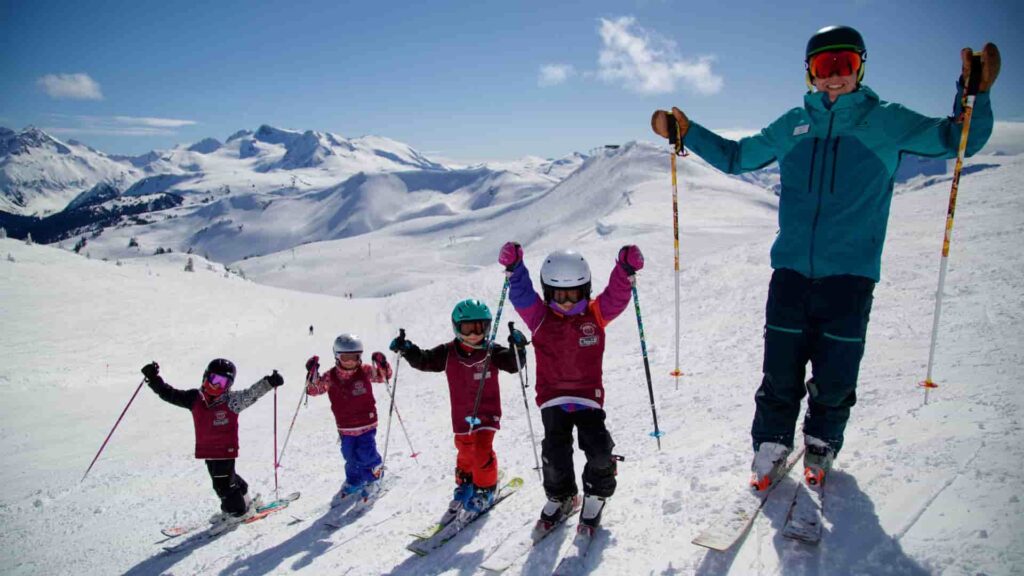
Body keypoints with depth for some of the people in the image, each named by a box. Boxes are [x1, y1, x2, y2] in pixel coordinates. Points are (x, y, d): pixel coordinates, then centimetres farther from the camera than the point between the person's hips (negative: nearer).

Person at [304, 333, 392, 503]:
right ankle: (353, 483, 37)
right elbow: (314, 389, -4)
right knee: (351, 457, 11)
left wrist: (381, 364, -26)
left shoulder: (365, 371, -7)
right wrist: (312, 373, -20)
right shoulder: (330, 377, -5)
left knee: (367, 455, -2)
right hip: (345, 427, 2)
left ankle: (372, 480, 26)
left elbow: (384, 376, -6)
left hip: (367, 424, -2)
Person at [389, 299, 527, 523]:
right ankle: (464, 487, 37)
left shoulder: (491, 352, -10)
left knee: (482, 452, -9)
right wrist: (407, 350, -16)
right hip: (462, 416, 3)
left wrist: (518, 347, -34)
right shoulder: (448, 353, -5)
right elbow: (424, 360, -1)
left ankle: (485, 491, 12)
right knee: (465, 453, 16)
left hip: (487, 412, -3)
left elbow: (513, 365, -16)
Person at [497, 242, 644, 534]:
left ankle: (595, 497, 21)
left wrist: (625, 271, -28)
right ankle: (560, 497, 28)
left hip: (589, 395, 0)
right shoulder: (540, 317, -3)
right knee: (555, 454, -3)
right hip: (553, 396, 0)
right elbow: (522, 297, -14)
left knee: (599, 452, -9)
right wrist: (515, 270, -29)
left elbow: (616, 297, -12)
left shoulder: (596, 314, -1)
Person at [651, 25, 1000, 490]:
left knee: (835, 377, 6)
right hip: (791, 270, 2)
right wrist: (688, 133, 11)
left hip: (850, 274, -1)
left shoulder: (885, 121, 4)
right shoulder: (792, 125, 10)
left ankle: (821, 446, 32)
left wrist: (974, 94, -18)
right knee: (780, 373, 5)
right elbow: (737, 156, 20)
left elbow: (957, 139, 1)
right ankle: (771, 445, 26)